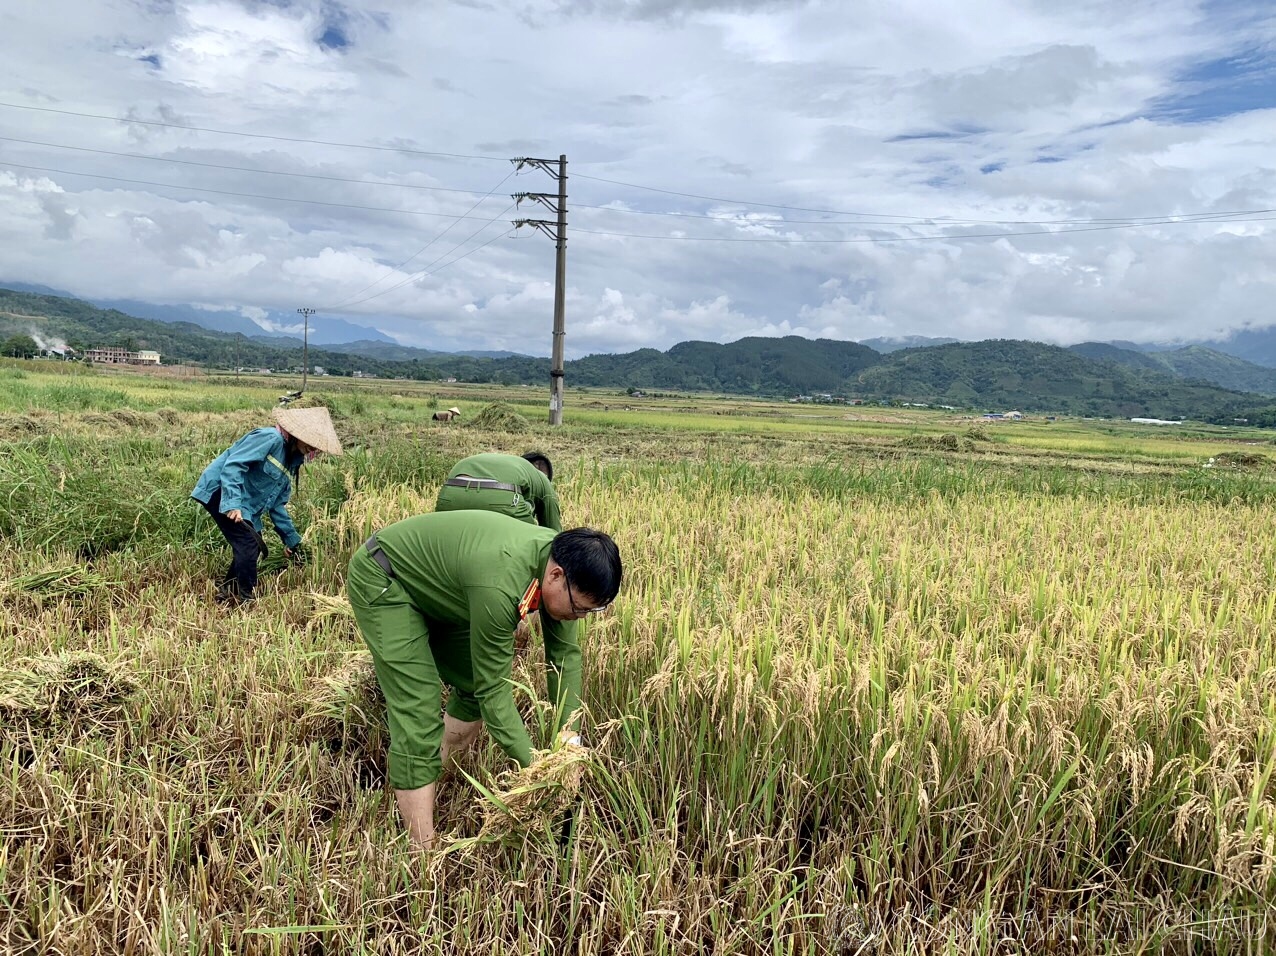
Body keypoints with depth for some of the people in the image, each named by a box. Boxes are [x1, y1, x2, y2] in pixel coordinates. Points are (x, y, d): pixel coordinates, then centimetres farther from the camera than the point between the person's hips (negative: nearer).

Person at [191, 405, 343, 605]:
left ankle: (226, 592, 22)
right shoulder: (271, 439, -17)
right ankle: (246, 598, -4)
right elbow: (233, 464, -26)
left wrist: (291, 539, 16)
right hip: (221, 492, -10)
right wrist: (232, 503, -35)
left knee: (253, 546, 9)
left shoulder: (292, 461, 11)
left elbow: (276, 504, 16)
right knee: (248, 544, -14)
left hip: (242, 505, 10)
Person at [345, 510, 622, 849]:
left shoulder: (560, 556, -16)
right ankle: (423, 852, -7)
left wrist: (569, 733, -12)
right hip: (382, 580, -8)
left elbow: (565, 653, -6)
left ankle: (437, 784, 27)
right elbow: (493, 690, -30)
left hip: (435, 586, 9)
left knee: (473, 687, 9)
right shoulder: (502, 584, -40)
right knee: (418, 718, -14)